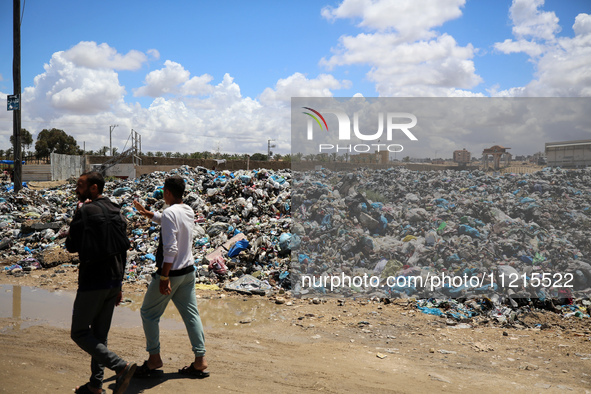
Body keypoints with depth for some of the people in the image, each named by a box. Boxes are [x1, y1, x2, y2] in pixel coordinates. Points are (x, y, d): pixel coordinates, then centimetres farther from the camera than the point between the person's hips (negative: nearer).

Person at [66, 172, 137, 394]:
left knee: (79, 333, 3)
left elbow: (71, 246, -7)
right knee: (99, 335, 16)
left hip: (92, 283, -8)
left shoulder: (86, 211, -12)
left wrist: (78, 213, 0)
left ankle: (121, 366, -10)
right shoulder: (116, 211, 12)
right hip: (113, 282, 8)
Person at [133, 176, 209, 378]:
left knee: (149, 313, 10)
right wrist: (148, 214, 35)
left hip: (171, 272, -8)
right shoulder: (189, 211, 7)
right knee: (191, 314, 10)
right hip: (188, 271, 8)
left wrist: (164, 277, -22)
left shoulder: (170, 212, -18)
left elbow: (170, 248, -24)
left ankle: (154, 359, 17)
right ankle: (200, 361, 12)